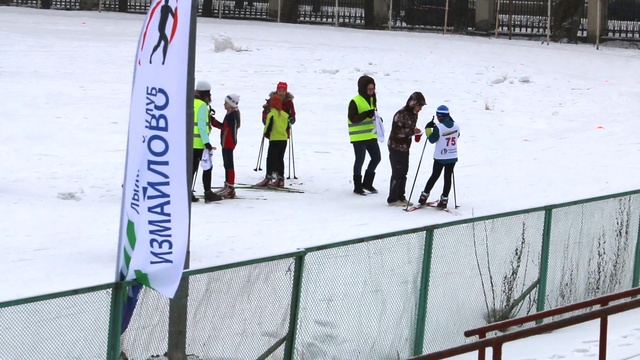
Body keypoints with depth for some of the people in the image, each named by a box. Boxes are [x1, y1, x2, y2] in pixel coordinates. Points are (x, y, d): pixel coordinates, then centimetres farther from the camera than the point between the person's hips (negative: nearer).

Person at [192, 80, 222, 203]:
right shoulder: (202, 105, -11)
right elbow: (201, 125, -17)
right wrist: (206, 142, -17)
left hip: (189, 141, 7)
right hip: (199, 142, -7)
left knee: (192, 166, 12)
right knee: (207, 166, 2)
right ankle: (208, 193, 1)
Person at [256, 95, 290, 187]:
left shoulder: (271, 115, -12)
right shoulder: (285, 115, 6)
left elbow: (268, 127, -12)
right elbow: (288, 127, 13)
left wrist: (266, 134, 7)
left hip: (274, 140, -6)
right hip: (284, 139, 6)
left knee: (270, 158, -1)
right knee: (280, 159, 12)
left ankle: (268, 178, -7)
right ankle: (280, 179, 13)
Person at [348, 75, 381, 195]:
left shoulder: (372, 99, 11)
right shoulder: (355, 102, -13)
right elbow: (352, 118, -21)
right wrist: (366, 114, -32)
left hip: (371, 136, 8)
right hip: (359, 137, -8)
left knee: (376, 158, 10)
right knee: (360, 161, -1)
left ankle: (367, 183, 24)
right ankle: (357, 186, 10)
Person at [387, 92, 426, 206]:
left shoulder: (413, 114, 5)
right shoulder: (401, 114, -22)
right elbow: (396, 132, -23)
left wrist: (415, 133, -2)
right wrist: (412, 131, -27)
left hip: (405, 147, 8)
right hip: (396, 147, -8)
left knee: (404, 172, 11)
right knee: (397, 172, -4)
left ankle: (401, 197, 20)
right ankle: (393, 199, 4)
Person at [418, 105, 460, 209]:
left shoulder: (438, 127, -19)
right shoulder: (456, 126, -4)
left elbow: (432, 139, -12)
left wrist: (428, 129, -1)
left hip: (440, 158, -3)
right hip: (452, 157, 3)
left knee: (434, 176, 12)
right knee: (448, 178, 7)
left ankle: (424, 196, 20)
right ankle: (444, 200, 6)